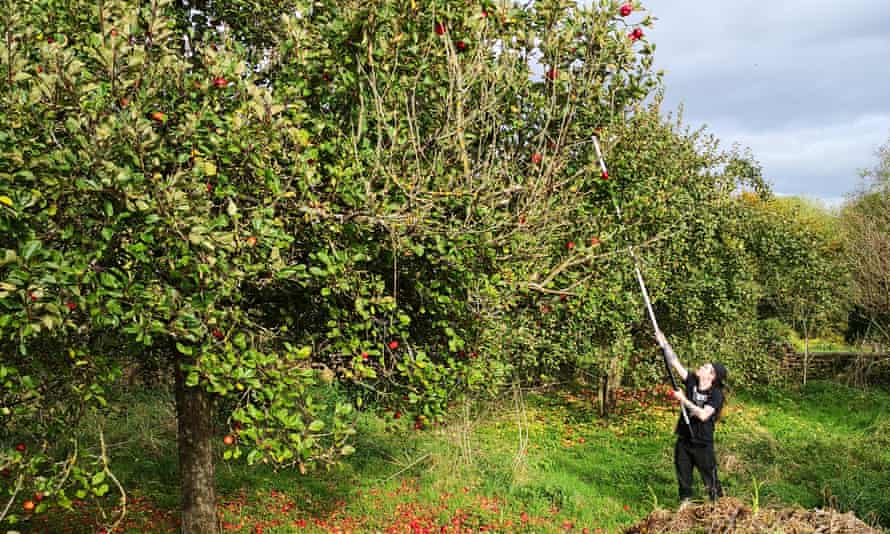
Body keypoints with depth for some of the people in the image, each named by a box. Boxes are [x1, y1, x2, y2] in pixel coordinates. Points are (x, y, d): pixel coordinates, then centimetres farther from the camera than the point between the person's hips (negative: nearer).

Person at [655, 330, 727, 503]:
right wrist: (664, 343, -6)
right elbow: (675, 363, 0)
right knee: (683, 479, 15)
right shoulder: (692, 381, 1)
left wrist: (683, 400, -23)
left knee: (710, 480, 0)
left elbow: (703, 415, -26)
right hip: (683, 440, 6)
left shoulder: (716, 394, -15)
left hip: (703, 443, -6)